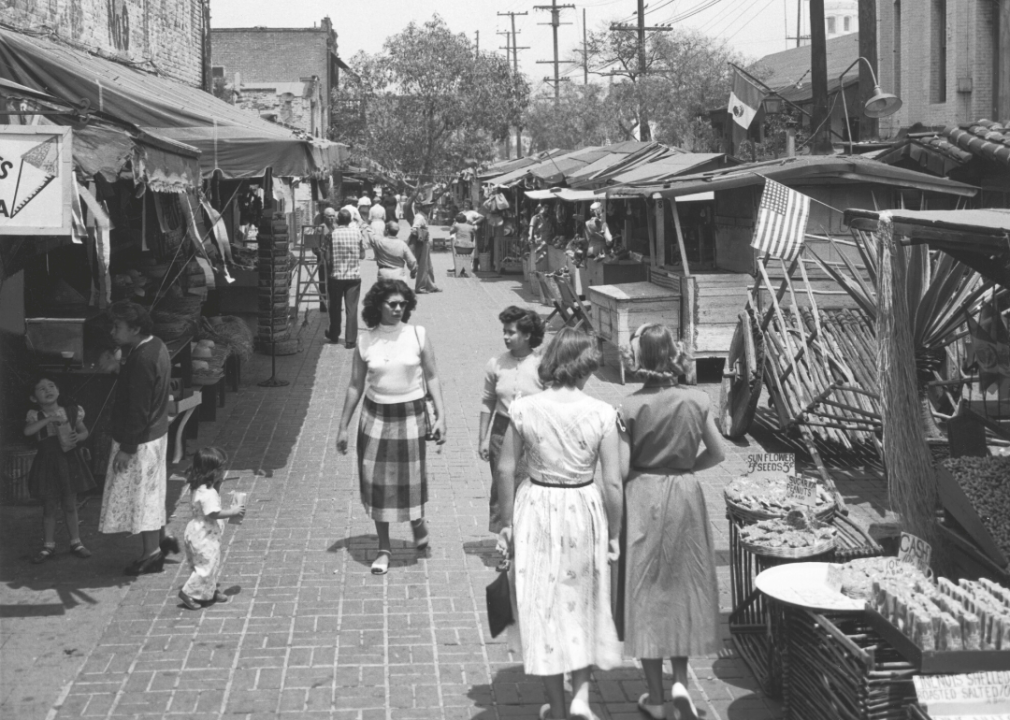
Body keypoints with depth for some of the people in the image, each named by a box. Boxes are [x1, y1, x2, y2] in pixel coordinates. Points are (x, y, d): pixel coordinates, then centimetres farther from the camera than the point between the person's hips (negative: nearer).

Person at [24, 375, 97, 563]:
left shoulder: (71, 411, -1)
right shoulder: (35, 416, -5)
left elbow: (84, 431, 7)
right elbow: (27, 431, -23)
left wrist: (78, 437, -16)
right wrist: (48, 419, -31)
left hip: (69, 461, 1)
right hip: (47, 463, -1)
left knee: (70, 505, 10)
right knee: (49, 507, 8)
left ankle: (76, 542, 22)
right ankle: (49, 546, 20)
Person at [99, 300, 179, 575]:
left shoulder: (142, 360, -27)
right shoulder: (156, 346, 3)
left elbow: (138, 410, -25)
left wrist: (127, 448, -19)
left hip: (140, 439, -10)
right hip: (156, 431, 10)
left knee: (140, 493, 4)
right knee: (150, 491, 22)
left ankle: (152, 554, 15)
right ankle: (160, 538, 36)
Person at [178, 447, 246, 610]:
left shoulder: (198, 488, 4)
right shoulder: (208, 493, -28)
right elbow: (214, 513, -29)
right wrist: (232, 512, -18)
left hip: (198, 533, 10)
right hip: (205, 537, -10)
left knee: (212, 565, 21)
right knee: (206, 565, 1)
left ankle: (210, 591, 32)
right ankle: (188, 592, 9)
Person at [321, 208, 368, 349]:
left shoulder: (332, 234, -7)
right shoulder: (357, 232, -4)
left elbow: (327, 259, -6)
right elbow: (362, 256, 2)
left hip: (336, 275, 0)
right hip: (354, 275, 0)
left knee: (335, 307, 15)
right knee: (352, 308, 2)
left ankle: (334, 335, 30)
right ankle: (350, 339, 0)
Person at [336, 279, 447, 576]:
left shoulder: (418, 335, -4)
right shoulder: (366, 342, -2)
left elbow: (432, 377, 1)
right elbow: (356, 385, 6)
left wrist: (441, 415, -7)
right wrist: (343, 426, 7)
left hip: (410, 415, -1)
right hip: (376, 415, 1)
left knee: (410, 479, 4)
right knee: (377, 482, 4)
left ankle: (417, 520, 38)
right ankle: (384, 548, 19)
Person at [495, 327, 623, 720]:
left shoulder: (523, 409, -9)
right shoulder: (602, 414, -11)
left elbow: (505, 470, -4)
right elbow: (612, 483, -10)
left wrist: (507, 522, 8)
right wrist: (613, 534, 3)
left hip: (536, 511, 0)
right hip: (584, 511, 0)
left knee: (543, 609, 14)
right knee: (583, 606, 22)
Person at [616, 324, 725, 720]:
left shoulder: (630, 407, -13)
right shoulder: (697, 401, -6)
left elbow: (621, 469, -13)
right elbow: (717, 453, 3)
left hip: (643, 498, -2)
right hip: (685, 496, 2)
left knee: (646, 591, 8)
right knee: (684, 587, 17)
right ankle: (680, 680, 6)